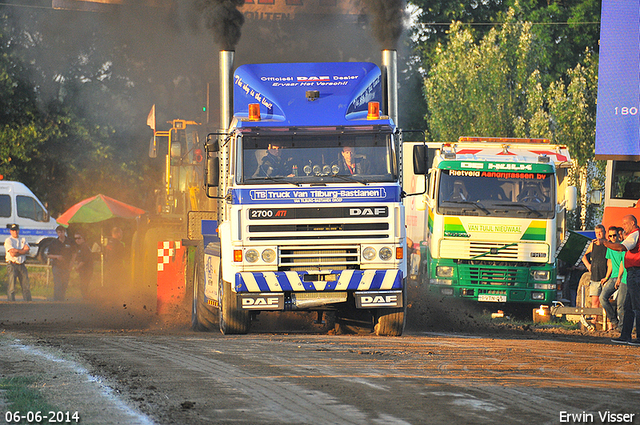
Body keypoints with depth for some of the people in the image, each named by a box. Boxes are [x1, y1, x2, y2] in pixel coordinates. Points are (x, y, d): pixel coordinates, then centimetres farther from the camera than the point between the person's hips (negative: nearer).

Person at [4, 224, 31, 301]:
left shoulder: (23, 240, 16)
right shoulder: (8, 240, 0)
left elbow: (27, 250, 0)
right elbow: (12, 253, -13)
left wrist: (17, 252, -12)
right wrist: (22, 251, -4)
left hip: (21, 265, 5)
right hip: (12, 265, -5)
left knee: (26, 285, 2)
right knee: (11, 286, -9)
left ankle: (28, 301, 5)